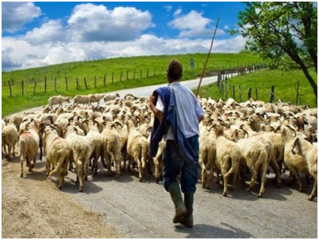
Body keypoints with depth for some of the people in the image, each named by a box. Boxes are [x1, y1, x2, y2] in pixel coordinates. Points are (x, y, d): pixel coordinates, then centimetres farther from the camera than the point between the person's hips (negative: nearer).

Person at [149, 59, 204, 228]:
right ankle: (188, 216, 14)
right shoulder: (189, 92, 9)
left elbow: (161, 114, -21)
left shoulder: (165, 92, -6)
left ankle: (179, 206, -7)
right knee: (189, 179, 11)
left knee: (170, 176, 12)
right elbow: (201, 116, 9)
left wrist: (151, 105, -3)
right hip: (193, 139, 5)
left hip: (176, 141, -4)